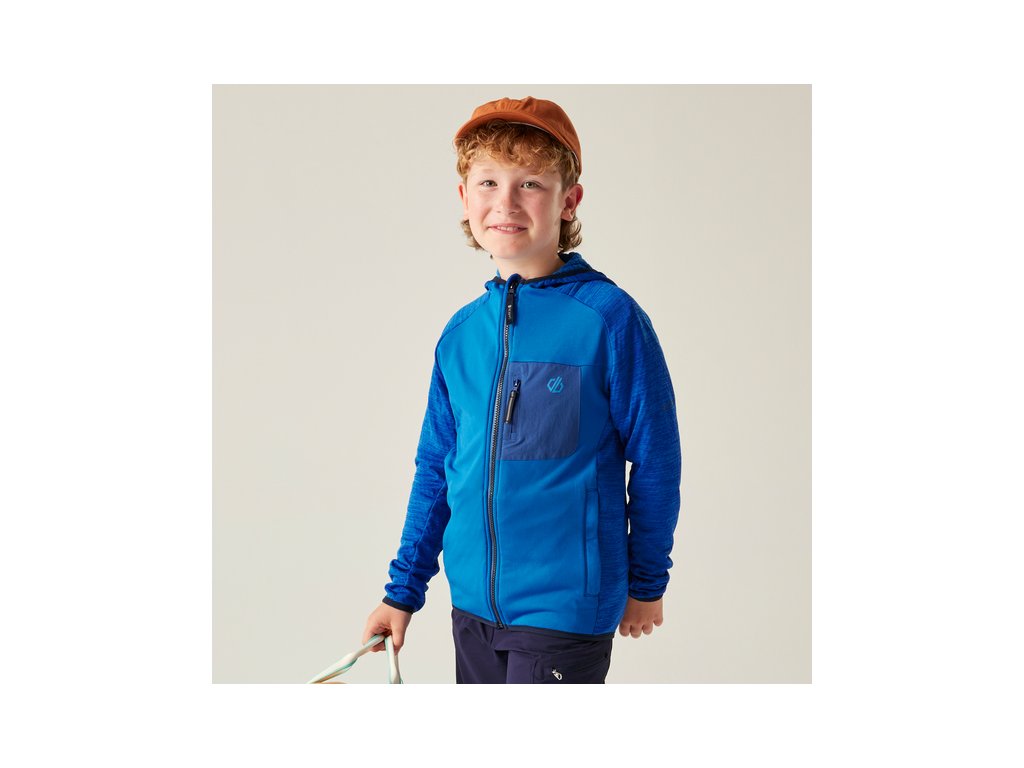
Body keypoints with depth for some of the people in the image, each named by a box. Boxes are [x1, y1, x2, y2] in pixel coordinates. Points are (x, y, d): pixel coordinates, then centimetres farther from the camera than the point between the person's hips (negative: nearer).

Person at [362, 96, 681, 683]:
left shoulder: (610, 317, -12)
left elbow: (654, 461, -4)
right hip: (473, 603, 5)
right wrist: (404, 590, 14)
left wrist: (647, 582, 3)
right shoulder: (462, 332, 5)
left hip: (565, 608, -5)